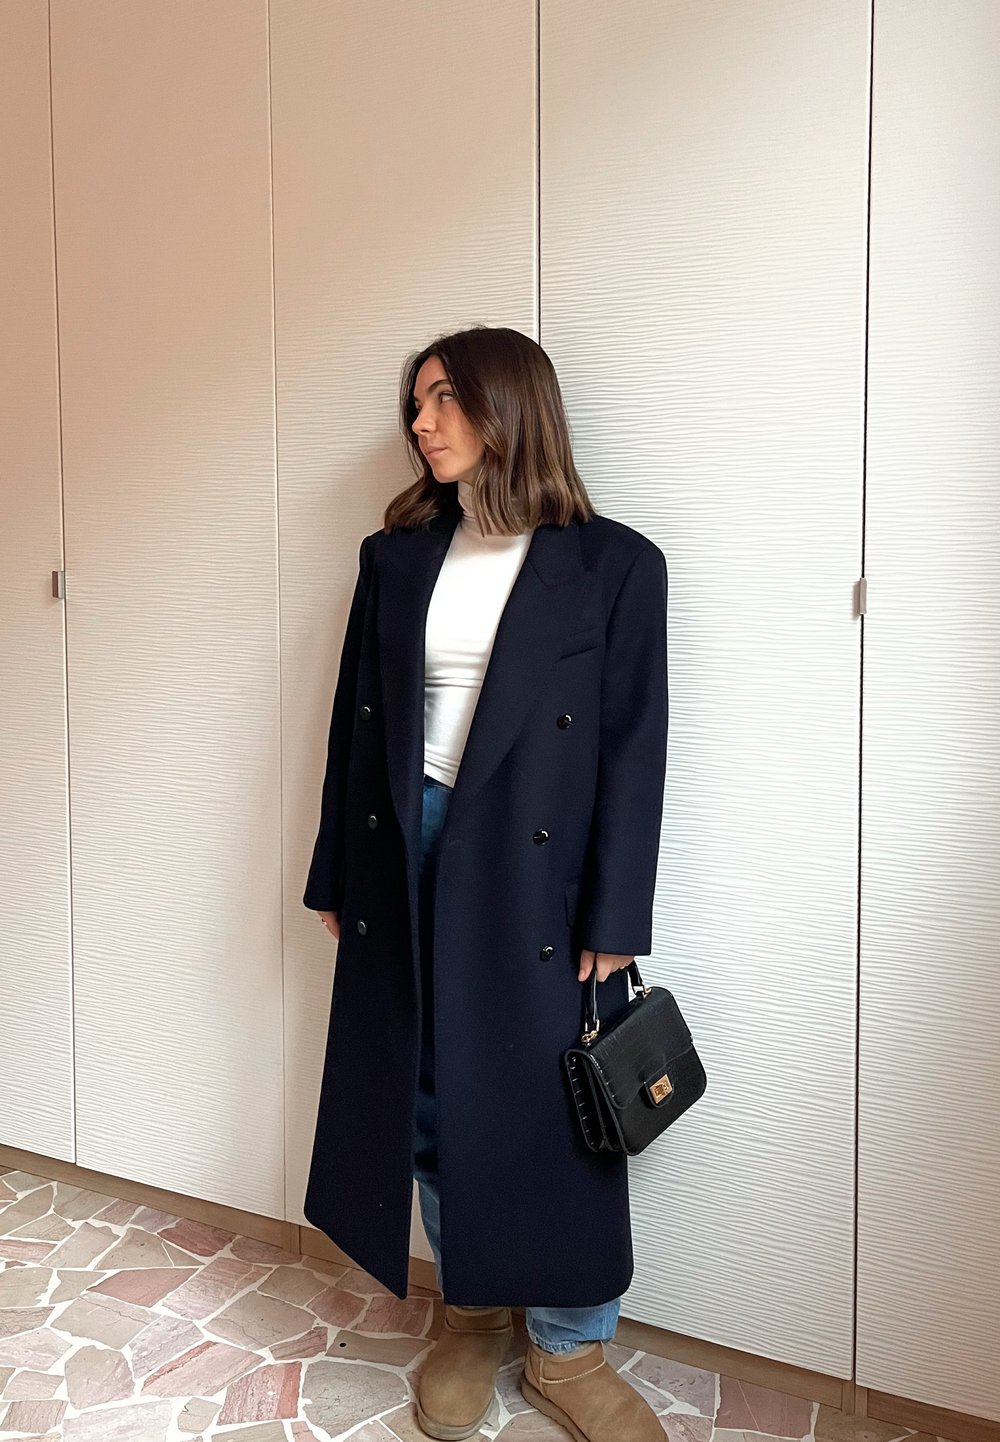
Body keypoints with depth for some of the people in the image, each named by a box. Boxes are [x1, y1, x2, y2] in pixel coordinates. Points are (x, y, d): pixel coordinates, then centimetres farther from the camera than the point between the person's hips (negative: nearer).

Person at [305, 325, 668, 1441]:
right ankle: (472, 1317, 36)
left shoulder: (612, 563, -3)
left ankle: (568, 1350, 29)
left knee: (547, 1112, 5)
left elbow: (633, 750, -5)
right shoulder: (395, 556, 8)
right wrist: (337, 878, 9)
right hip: (408, 859, 4)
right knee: (423, 1100, 12)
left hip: (533, 870, -3)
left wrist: (613, 919, -9)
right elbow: (358, 721, 10)